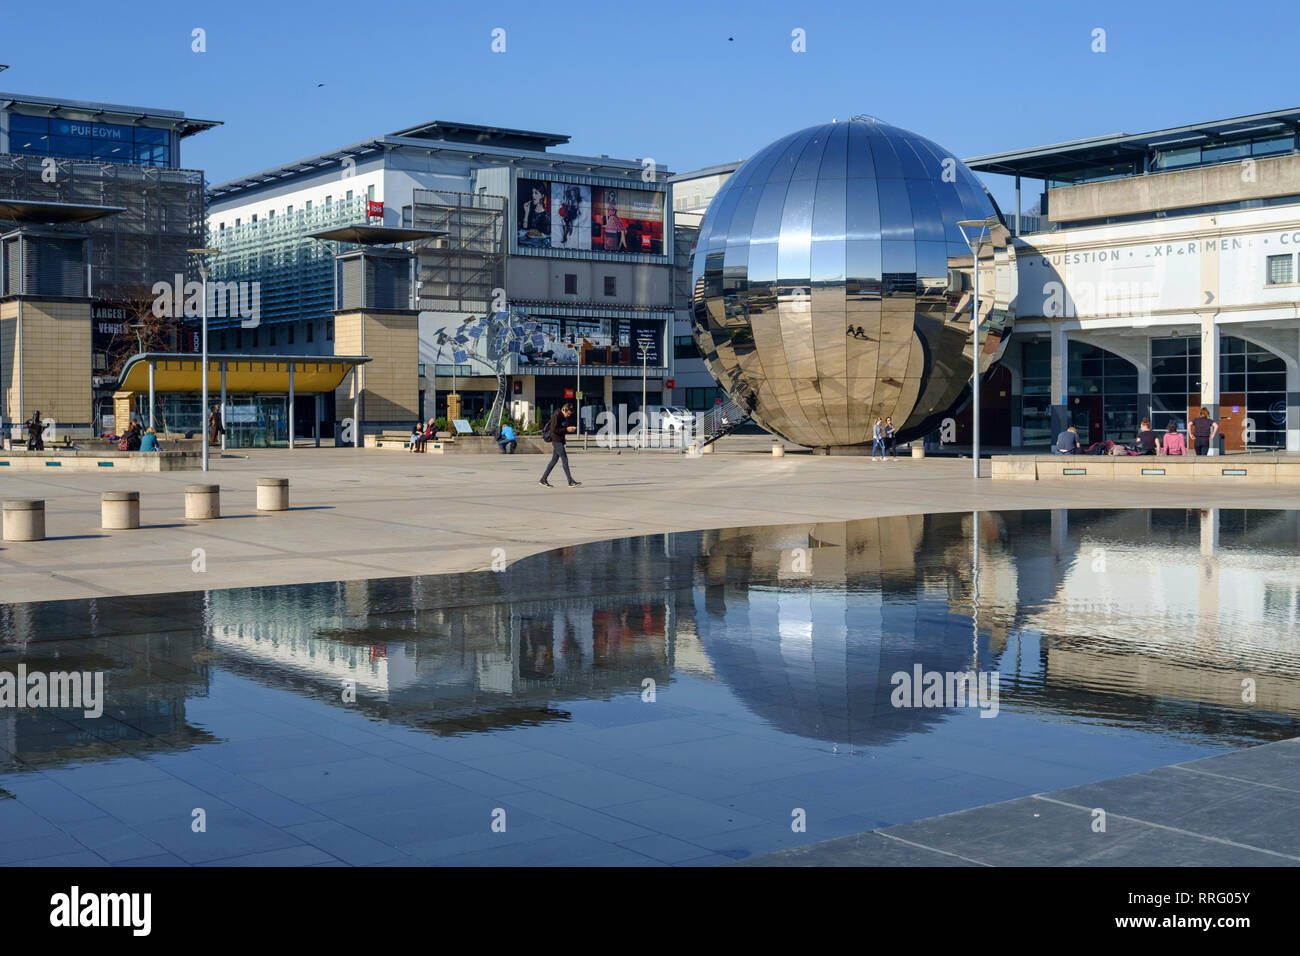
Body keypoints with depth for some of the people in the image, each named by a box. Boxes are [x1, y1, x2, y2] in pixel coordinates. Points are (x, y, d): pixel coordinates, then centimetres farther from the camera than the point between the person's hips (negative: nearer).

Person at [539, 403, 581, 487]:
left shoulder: (563, 417, 15)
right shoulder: (556, 416, -14)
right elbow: (554, 430, -21)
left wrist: (570, 428, 7)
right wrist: (566, 429, -21)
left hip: (560, 441, 10)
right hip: (557, 441, -10)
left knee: (554, 461, 11)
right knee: (564, 460, -10)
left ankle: (543, 479, 17)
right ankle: (571, 482, -10)